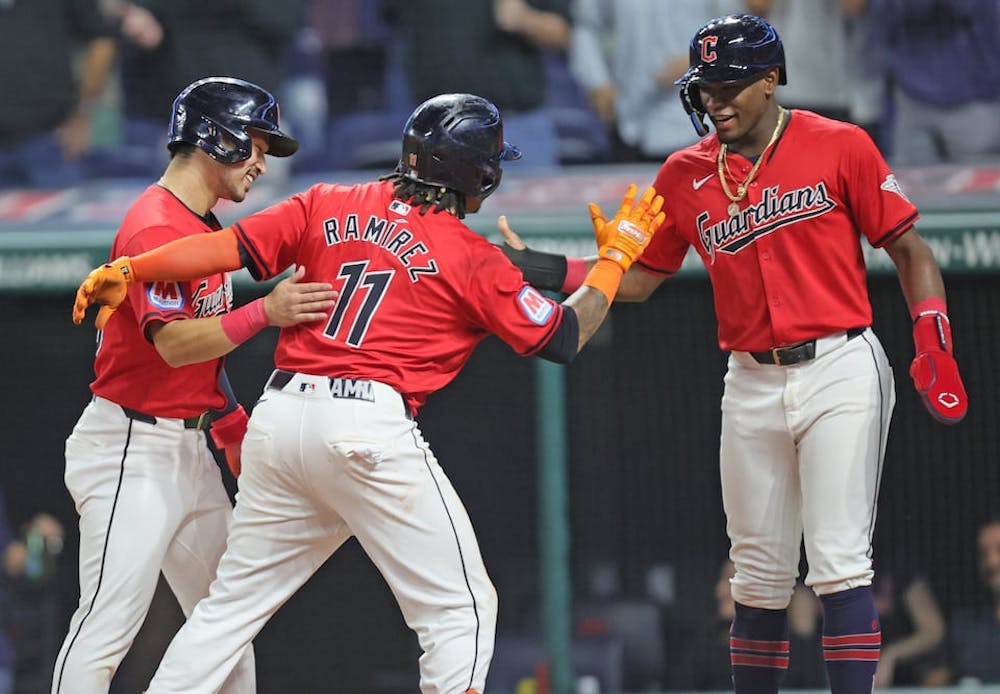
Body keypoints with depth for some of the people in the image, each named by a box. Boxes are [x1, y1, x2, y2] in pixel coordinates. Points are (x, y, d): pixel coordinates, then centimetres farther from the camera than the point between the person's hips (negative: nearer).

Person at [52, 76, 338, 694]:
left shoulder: (205, 227, 15)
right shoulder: (154, 227, -17)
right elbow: (174, 343, -27)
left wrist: (234, 429, 21)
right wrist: (266, 312, -33)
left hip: (190, 446, 10)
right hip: (133, 450, -10)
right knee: (108, 624, -14)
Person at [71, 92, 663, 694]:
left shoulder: (330, 205, 12)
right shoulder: (473, 259, 1)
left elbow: (232, 246, 7)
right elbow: (564, 336, 6)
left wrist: (126, 271, 12)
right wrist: (617, 254, 19)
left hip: (279, 418, 5)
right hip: (368, 426, -5)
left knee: (231, 607, 14)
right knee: (462, 610, 3)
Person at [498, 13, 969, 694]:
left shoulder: (839, 147, -5)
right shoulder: (685, 175, 7)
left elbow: (910, 251, -1)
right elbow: (637, 278, 13)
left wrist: (934, 349, -13)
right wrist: (540, 268, -1)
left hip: (840, 372, -4)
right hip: (752, 384, 4)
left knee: (839, 562, -10)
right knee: (760, 575, 9)